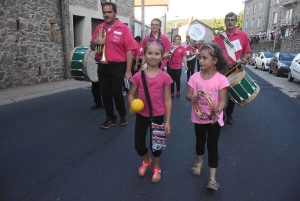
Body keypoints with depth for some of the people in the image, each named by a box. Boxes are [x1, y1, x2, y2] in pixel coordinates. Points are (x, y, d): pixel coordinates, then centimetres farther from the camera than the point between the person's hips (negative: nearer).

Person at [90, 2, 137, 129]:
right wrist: (95, 41, -9)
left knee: (116, 93, 1)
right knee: (105, 93, 9)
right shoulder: (99, 27, 9)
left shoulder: (123, 28, -6)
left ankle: (123, 115, 26)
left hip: (117, 66, -5)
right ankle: (110, 118, 25)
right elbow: (92, 48, 16)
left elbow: (129, 50, -9)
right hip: (102, 66, 5)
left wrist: (128, 71, -13)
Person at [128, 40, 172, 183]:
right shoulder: (138, 76, -8)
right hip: (141, 115, 2)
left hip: (158, 115, -1)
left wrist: (168, 121, -6)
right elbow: (131, 94, 3)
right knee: (138, 144, 9)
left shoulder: (165, 77, -10)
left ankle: (157, 168, 40)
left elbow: (168, 100, -6)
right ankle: (146, 161, 44)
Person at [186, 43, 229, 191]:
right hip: (198, 117, 3)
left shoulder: (221, 79, -15)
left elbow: (222, 100, -15)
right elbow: (188, 94, -6)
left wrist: (217, 111, -35)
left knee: (212, 146, 5)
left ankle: (212, 178, 16)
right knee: (200, 141, 23)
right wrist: (191, 97, -31)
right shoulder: (195, 77, -8)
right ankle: (199, 162, 50)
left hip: (214, 119, -3)